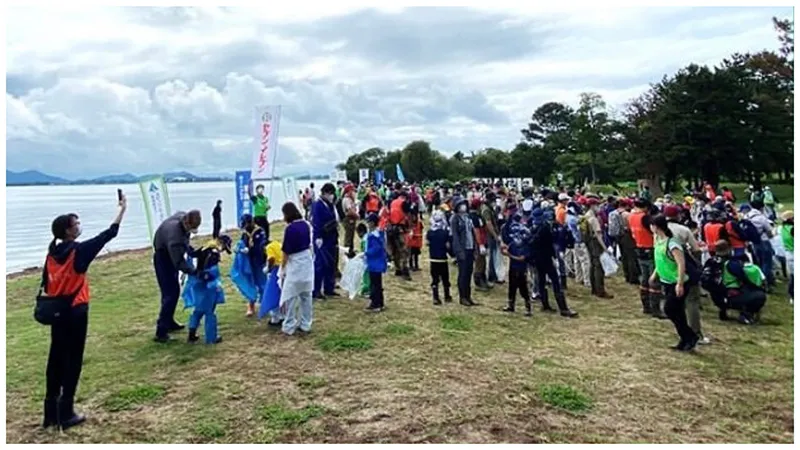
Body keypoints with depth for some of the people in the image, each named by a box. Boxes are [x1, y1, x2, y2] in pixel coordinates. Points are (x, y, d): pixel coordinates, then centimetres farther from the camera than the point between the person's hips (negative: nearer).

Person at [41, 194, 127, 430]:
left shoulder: (52, 253, 5)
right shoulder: (79, 250, -14)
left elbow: (46, 285, 10)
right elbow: (108, 234, -10)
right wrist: (123, 209, -3)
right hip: (75, 312, -7)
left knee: (56, 359, 13)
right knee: (73, 361, 2)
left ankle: (51, 412, 21)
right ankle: (66, 414, 7)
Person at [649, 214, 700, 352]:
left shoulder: (671, 243, -24)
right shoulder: (658, 240, 4)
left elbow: (681, 263, -27)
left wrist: (680, 284, -29)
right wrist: (655, 274, 21)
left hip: (677, 284, -9)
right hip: (667, 282, 9)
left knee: (669, 309, -10)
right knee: (677, 312, 12)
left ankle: (691, 336, 6)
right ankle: (685, 340, 22)